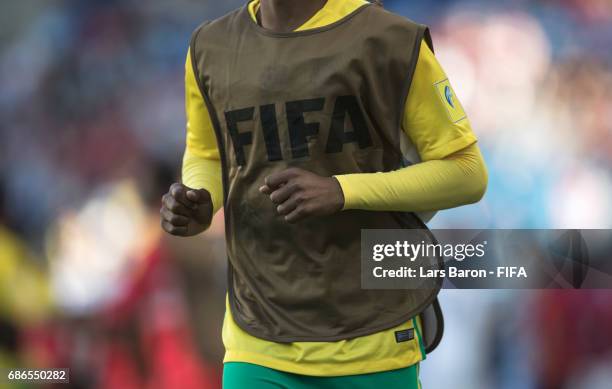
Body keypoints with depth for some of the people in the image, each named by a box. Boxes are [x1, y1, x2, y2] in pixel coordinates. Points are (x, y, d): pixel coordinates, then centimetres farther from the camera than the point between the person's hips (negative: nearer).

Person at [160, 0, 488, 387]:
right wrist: (199, 203, -2)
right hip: (259, 344, 3)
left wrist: (342, 191, -19)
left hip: (373, 340, -3)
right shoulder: (211, 49, 6)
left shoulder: (391, 41, -7)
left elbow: (468, 173, -5)